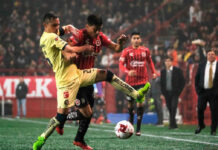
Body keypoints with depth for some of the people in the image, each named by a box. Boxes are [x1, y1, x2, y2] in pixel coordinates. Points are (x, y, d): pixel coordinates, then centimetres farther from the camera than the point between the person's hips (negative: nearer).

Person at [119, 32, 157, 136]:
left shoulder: (145, 50, 5)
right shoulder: (126, 51, -2)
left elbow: (150, 61, 22)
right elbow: (121, 64, -8)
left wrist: (153, 73, 13)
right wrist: (128, 72, -26)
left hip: (142, 80, 0)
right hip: (130, 81, 0)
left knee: (140, 103, -13)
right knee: (130, 103, 10)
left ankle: (138, 129, -11)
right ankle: (131, 120, 40)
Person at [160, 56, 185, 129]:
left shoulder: (177, 70, -1)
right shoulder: (163, 71, 10)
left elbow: (182, 81, 0)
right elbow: (161, 83, 15)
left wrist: (178, 91, -7)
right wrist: (163, 92, 5)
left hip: (174, 93, -4)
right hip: (166, 93, 4)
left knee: (173, 107, -15)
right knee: (170, 109, 4)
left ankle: (172, 124, -15)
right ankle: (174, 124, 12)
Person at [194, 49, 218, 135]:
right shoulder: (201, 66, 11)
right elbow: (197, 78, 13)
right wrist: (197, 89, 2)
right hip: (202, 91, 2)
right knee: (200, 109, 0)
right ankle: (201, 126, 22)